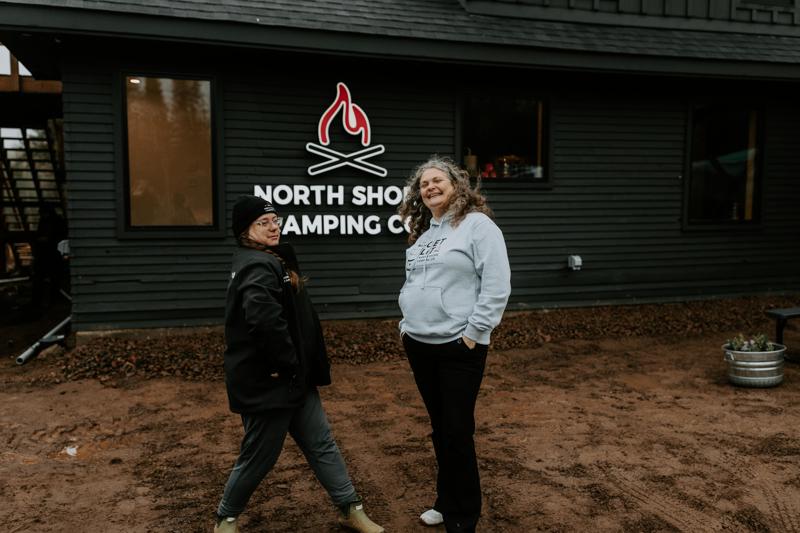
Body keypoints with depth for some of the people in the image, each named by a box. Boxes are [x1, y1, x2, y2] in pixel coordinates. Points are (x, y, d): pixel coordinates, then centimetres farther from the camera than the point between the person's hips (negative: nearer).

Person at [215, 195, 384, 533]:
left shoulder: (270, 260, 14)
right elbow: (265, 319, -36)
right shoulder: (258, 267, -21)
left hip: (293, 379, 10)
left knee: (321, 444, 15)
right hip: (266, 383, -10)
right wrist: (287, 363, -24)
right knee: (259, 457, 7)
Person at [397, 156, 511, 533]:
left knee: (458, 432, 0)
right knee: (439, 429, 17)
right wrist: (407, 323, 13)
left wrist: (474, 333, -17)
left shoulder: (477, 224, -9)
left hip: (458, 347, -7)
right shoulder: (422, 232, 15)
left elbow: (497, 285, -16)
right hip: (419, 345, 7)